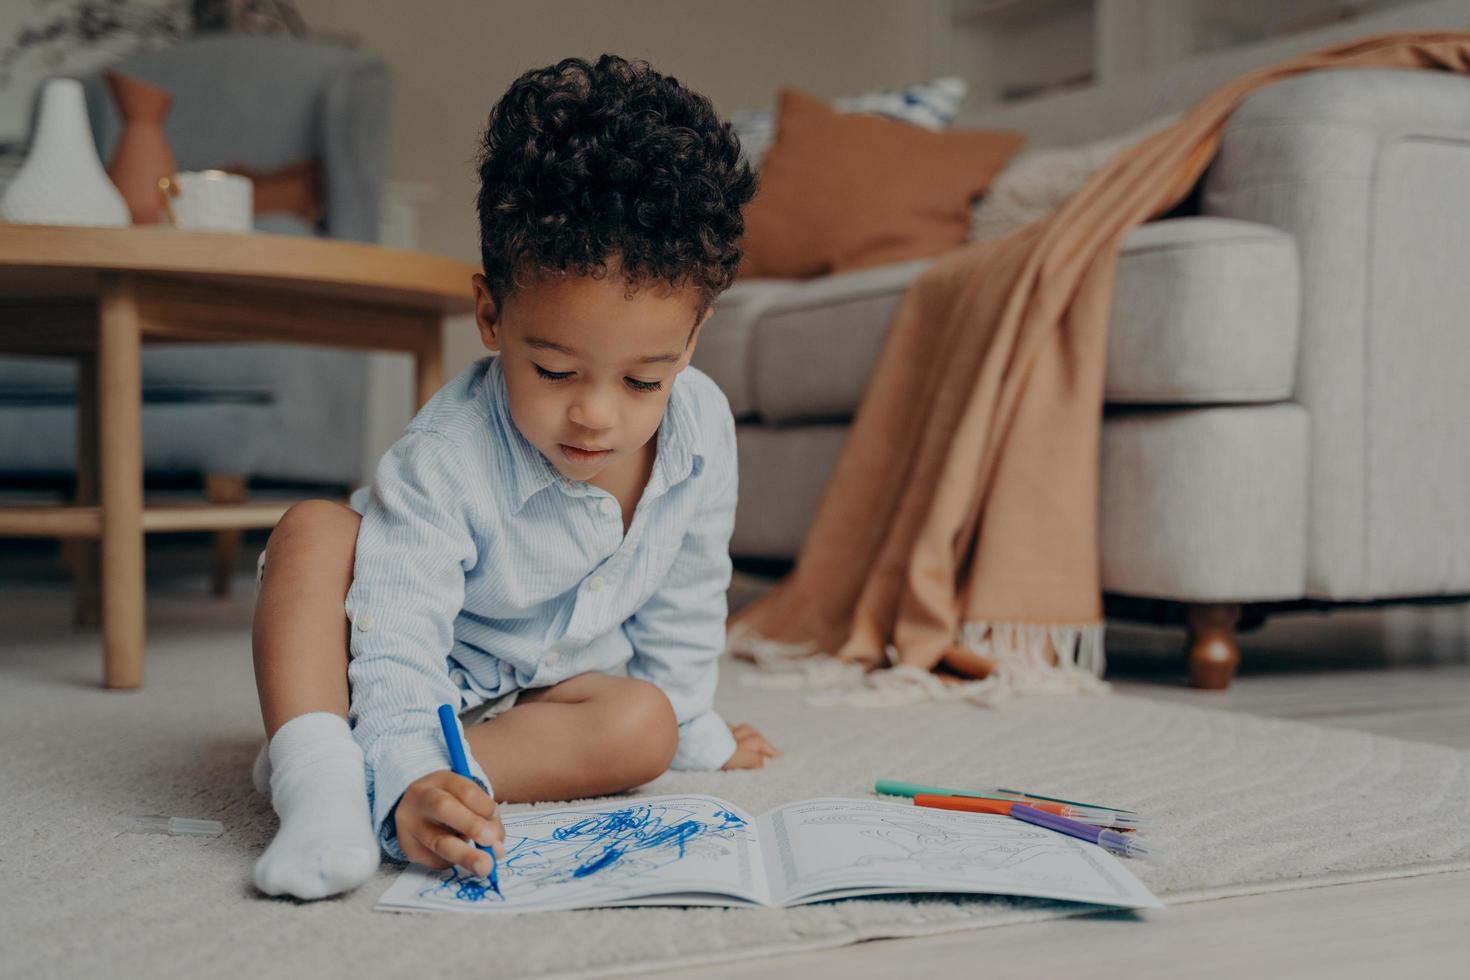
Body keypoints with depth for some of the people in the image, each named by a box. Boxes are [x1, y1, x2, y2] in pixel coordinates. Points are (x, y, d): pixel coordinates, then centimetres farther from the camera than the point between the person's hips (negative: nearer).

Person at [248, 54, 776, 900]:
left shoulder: (702, 427, -18)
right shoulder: (445, 461, -32)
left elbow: (686, 592, 0)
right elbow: (398, 647, -38)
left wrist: (692, 731, 9)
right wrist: (407, 783, -55)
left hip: (549, 691, 5)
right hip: (419, 686, -4)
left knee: (645, 725, -27)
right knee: (314, 531, -29)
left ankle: (391, 768, -29)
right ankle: (316, 770, -43)